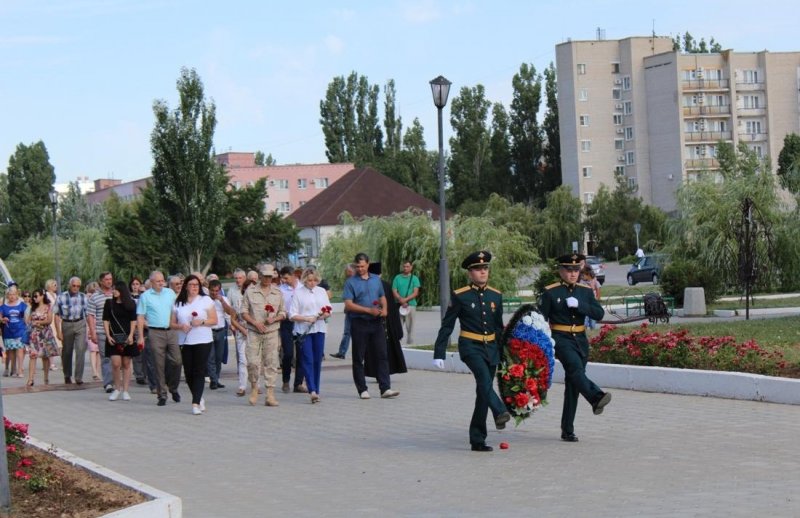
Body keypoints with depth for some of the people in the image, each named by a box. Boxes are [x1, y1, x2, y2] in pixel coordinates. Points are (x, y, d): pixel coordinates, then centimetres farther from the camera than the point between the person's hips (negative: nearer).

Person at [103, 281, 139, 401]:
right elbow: (106, 320, 4)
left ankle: (125, 390, 8)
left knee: (126, 364, 3)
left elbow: (133, 321, 4)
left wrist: (131, 335, -8)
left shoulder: (131, 303, 4)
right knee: (116, 364, -9)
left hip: (127, 337, 0)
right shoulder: (109, 303, 5)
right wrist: (108, 336, -6)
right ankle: (117, 389, 6)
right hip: (113, 337, 0)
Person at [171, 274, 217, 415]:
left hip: (203, 341, -3)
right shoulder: (178, 303, 11)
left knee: (199, 372, -10)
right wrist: (181, 326, -9)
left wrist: (202, 322, -15)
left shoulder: (206, 300, 5)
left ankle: (196, 403, -13)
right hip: (185, 342, 3)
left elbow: (214, 320, 3)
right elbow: (172, 324, 12)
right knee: (188, 373, 4)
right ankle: (199, 399, 25)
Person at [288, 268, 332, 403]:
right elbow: (292, 315, -3)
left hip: (319, 330, 4)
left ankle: (316, 390, 13)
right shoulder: (298, 293, 1)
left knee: (317, 361, 5)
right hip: (304, 330, -4)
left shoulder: (322, 291, 13)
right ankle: (312, 391, -20)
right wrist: (307, 318, -17)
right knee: (308, 360, -11)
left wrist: (324, 315, -9)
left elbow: (329, 312, 14)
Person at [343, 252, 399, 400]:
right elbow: (348, 305, -11)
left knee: (381, 355, -3)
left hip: (376, 322, 4)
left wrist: (384, 309, 0)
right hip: (359, 323, -4)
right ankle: (362, 390, 11)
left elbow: (382, 297, 22)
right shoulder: (350, 282, -3)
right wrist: (369, 310, -18)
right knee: (358, 358, 3)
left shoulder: (376, 280, 12)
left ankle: (385, 388, -4)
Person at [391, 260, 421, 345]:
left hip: (411, 305, -1)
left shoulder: (414, 278, 5)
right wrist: (401, 300, -11)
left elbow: (415, 293, -3)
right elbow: (394, 292, 3)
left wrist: (405, 299, -14)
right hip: (399, 305, 1)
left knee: (410, 327, -2)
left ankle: (410, 342, 2)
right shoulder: (397, 278, 9)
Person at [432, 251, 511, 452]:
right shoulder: (459, 296, -4)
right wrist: (439, 354, -7)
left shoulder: (496, 296, 9)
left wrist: (503, 355, 18)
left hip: (491, 347, 5)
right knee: (484, 379, -30)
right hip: (470, 346, -5)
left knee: (483, 392, 4)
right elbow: (446, 326, -2)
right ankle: (500, 413, -50)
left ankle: (477, 439, 10)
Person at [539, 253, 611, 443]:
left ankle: (568, 430, 9)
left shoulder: (585, 292, 10)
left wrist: (579, 305, -15)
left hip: (581, 341, 4)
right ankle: (596, 398, -54)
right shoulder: (550, 292, -1)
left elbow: (599, 314, -1)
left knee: (573, 385, 4)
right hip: (560, 340, -4)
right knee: (575, 367, -31)